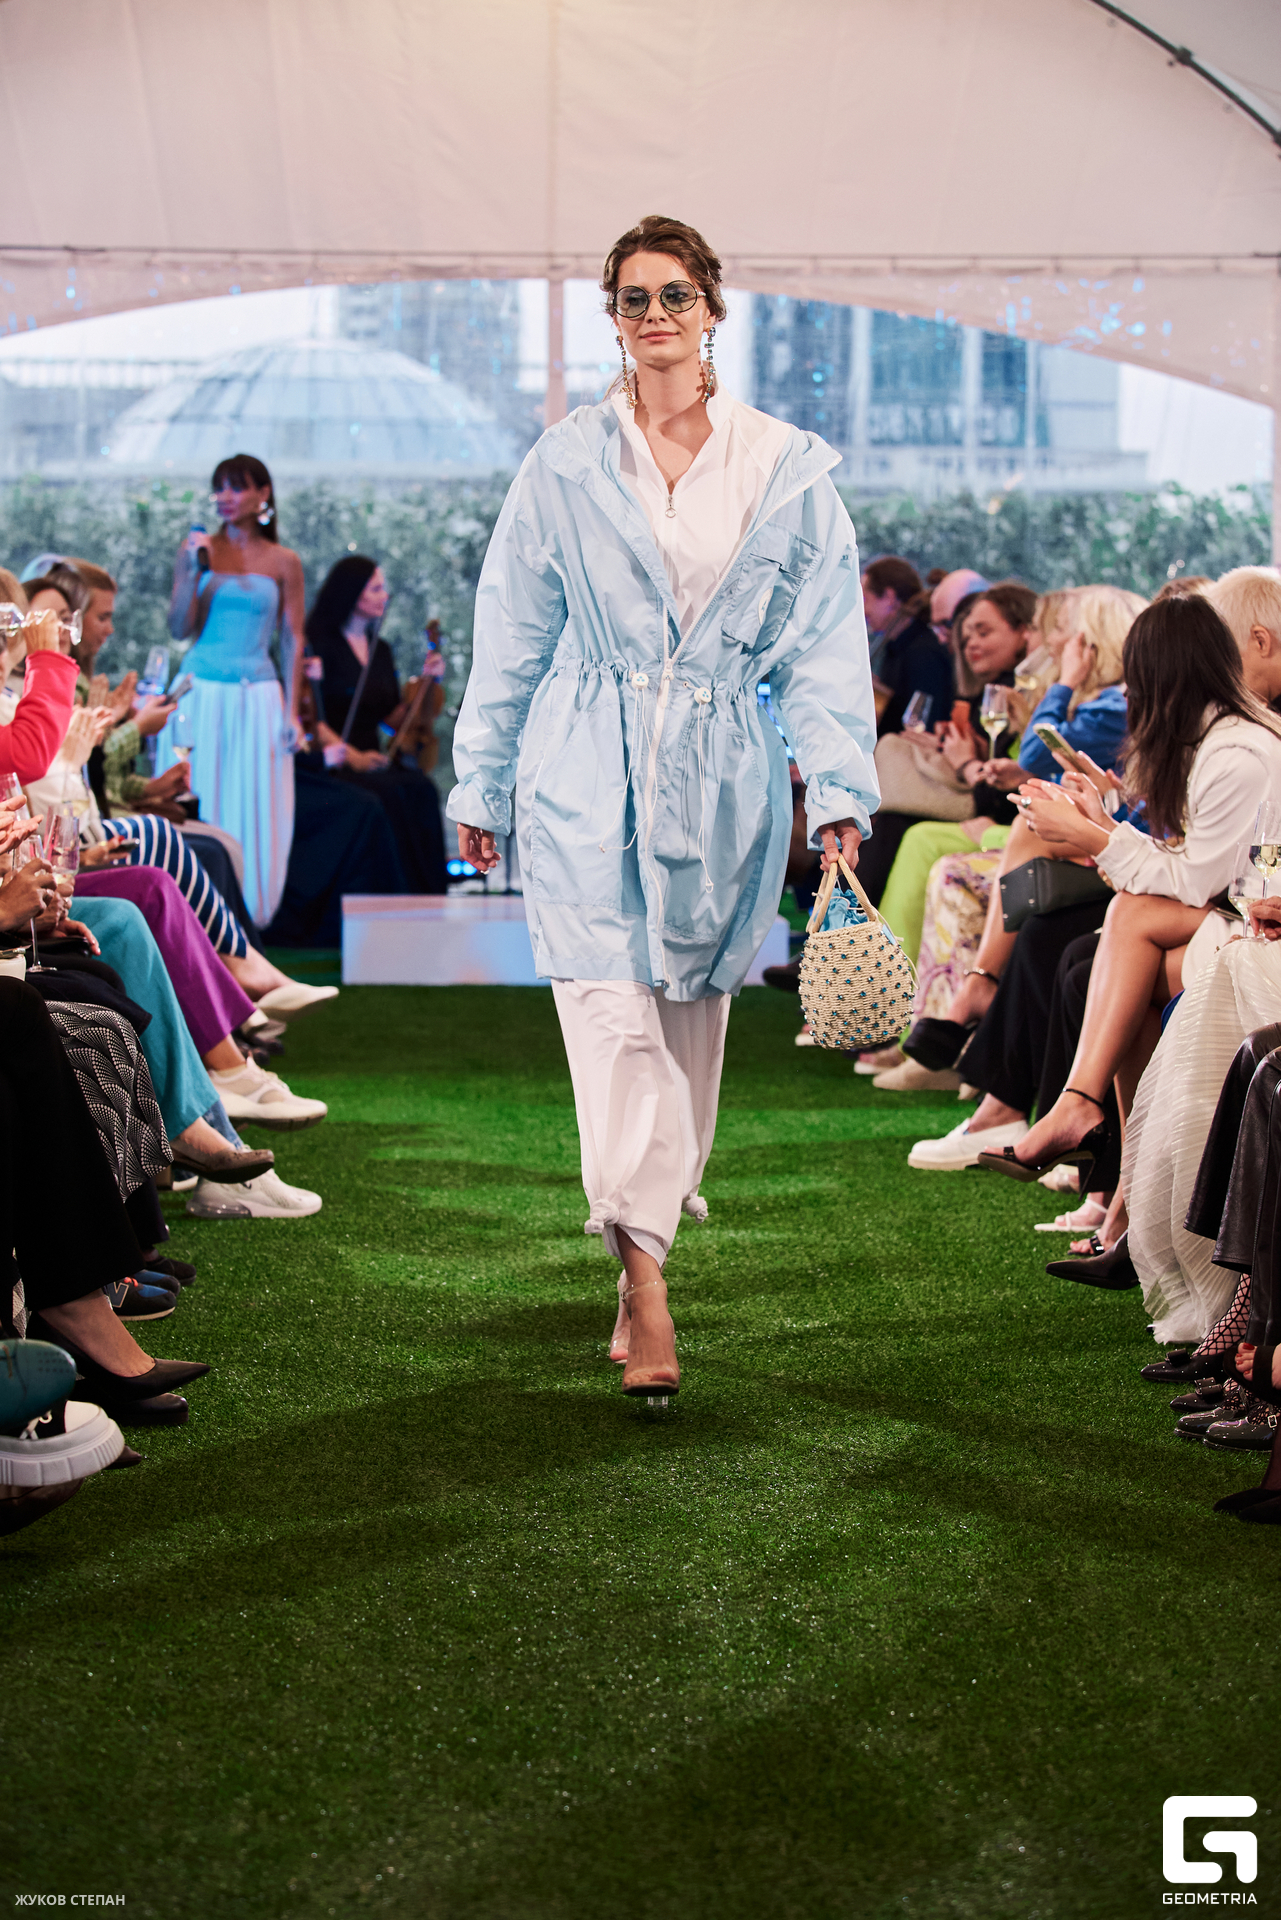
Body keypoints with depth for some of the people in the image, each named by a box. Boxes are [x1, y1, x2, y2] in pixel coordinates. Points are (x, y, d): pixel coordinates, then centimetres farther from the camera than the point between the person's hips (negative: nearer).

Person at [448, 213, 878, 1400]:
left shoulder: (788, 469, 5)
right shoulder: (563, 466, 5)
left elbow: (824, 642, 5)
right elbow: (512, 635, 9)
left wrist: (839, 789, -4)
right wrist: (482, 786, 10)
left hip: (723, 780, 1)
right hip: (589, 776, -1)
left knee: (692, 1015, 10)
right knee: (612, 1016, -12)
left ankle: (655, 1230, 27)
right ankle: (645, 1280, -14)